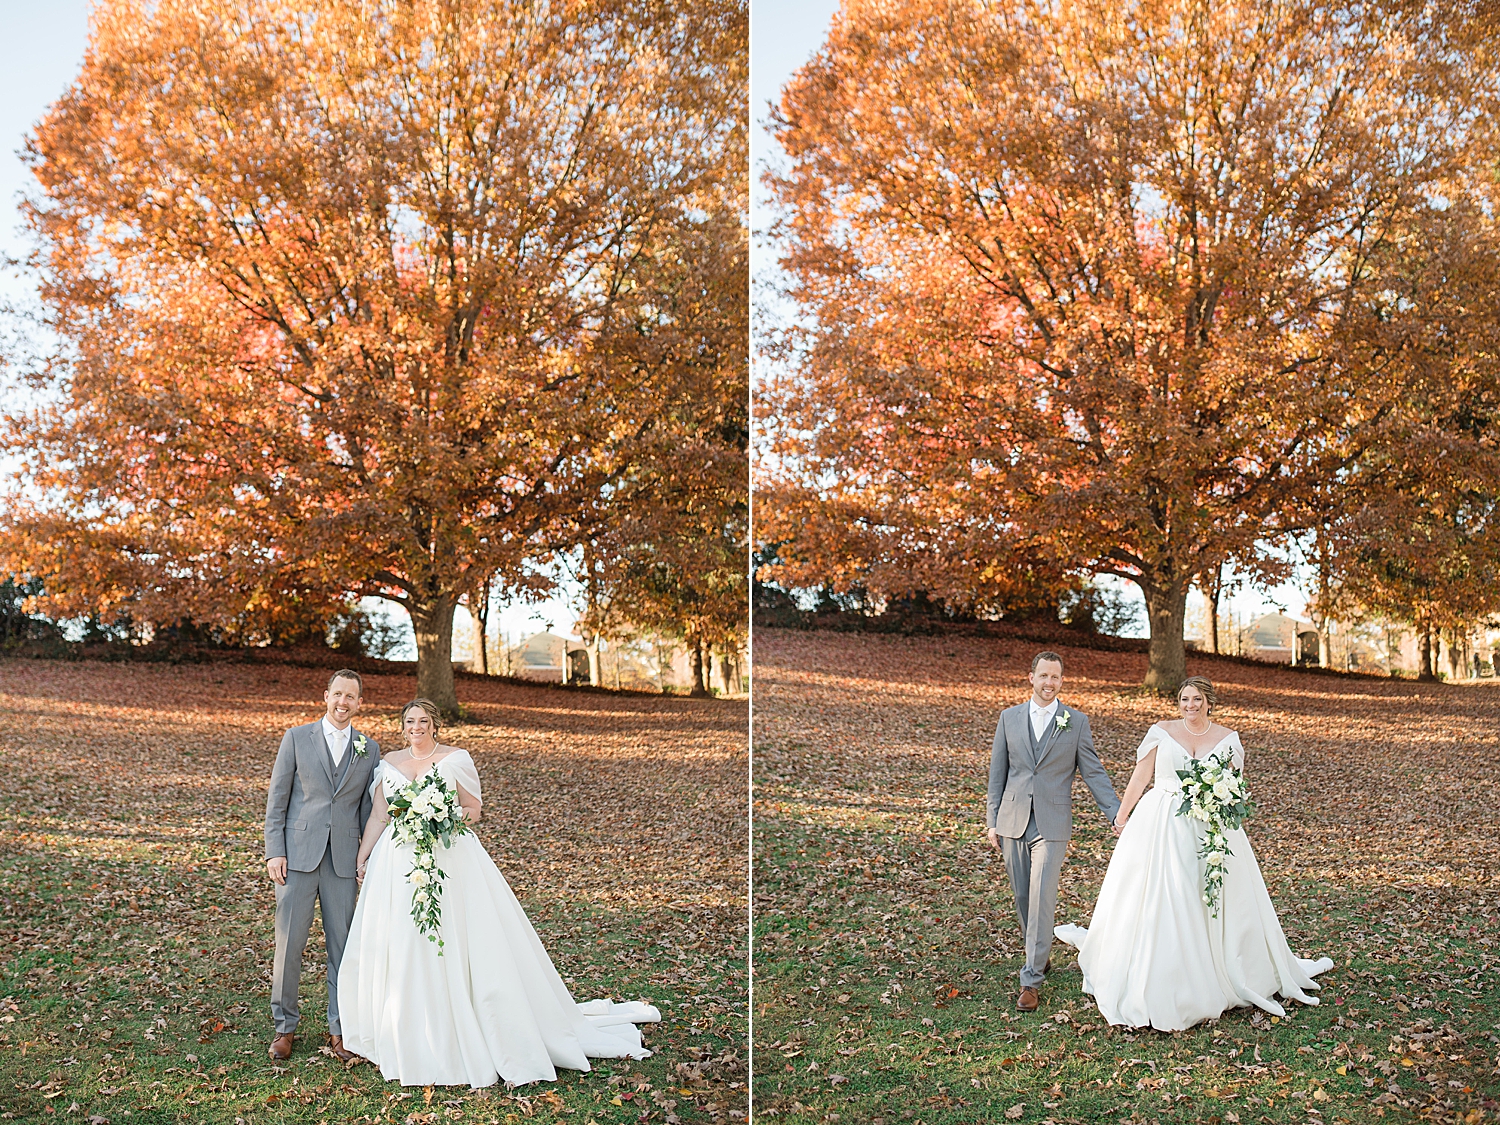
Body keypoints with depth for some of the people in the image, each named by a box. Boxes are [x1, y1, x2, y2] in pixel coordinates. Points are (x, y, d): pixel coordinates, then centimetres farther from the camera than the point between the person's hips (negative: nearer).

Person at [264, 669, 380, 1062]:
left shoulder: (369, 749, 9)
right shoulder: (297, 738, 3)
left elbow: (368, 808, 11)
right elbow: (277, 799, 2)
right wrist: (274, 851, -5)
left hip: (344, 860, 2)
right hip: (298, 854, -2)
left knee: (342, 944, 6)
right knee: (289, 942, 1)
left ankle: (339, 1028, 18)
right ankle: (285, 1026, 17)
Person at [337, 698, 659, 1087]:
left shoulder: (456, 759, 1)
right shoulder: (389, 763, 11)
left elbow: (474, 809, 3)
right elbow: (378, 816, 13)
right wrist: (362, 858, 6)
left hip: (451, 862, -3)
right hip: (398, 865, 4)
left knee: (454, 945, -6)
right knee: (398, 950, 4)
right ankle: (408, 1042, 17)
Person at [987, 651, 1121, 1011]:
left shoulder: (1077, 722, 1)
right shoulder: (1009, 717, 7)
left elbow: (1093, 772, 3)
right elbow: (997, 773, 9)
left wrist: (1117, 814, -5)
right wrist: (992, 821, 6)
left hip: (1052, 824, -3)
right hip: (1013, 820, 3)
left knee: (1041, 897, -8)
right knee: (1022, 896, 11)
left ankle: (1031, 980, -4)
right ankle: (1039, 954, 32)